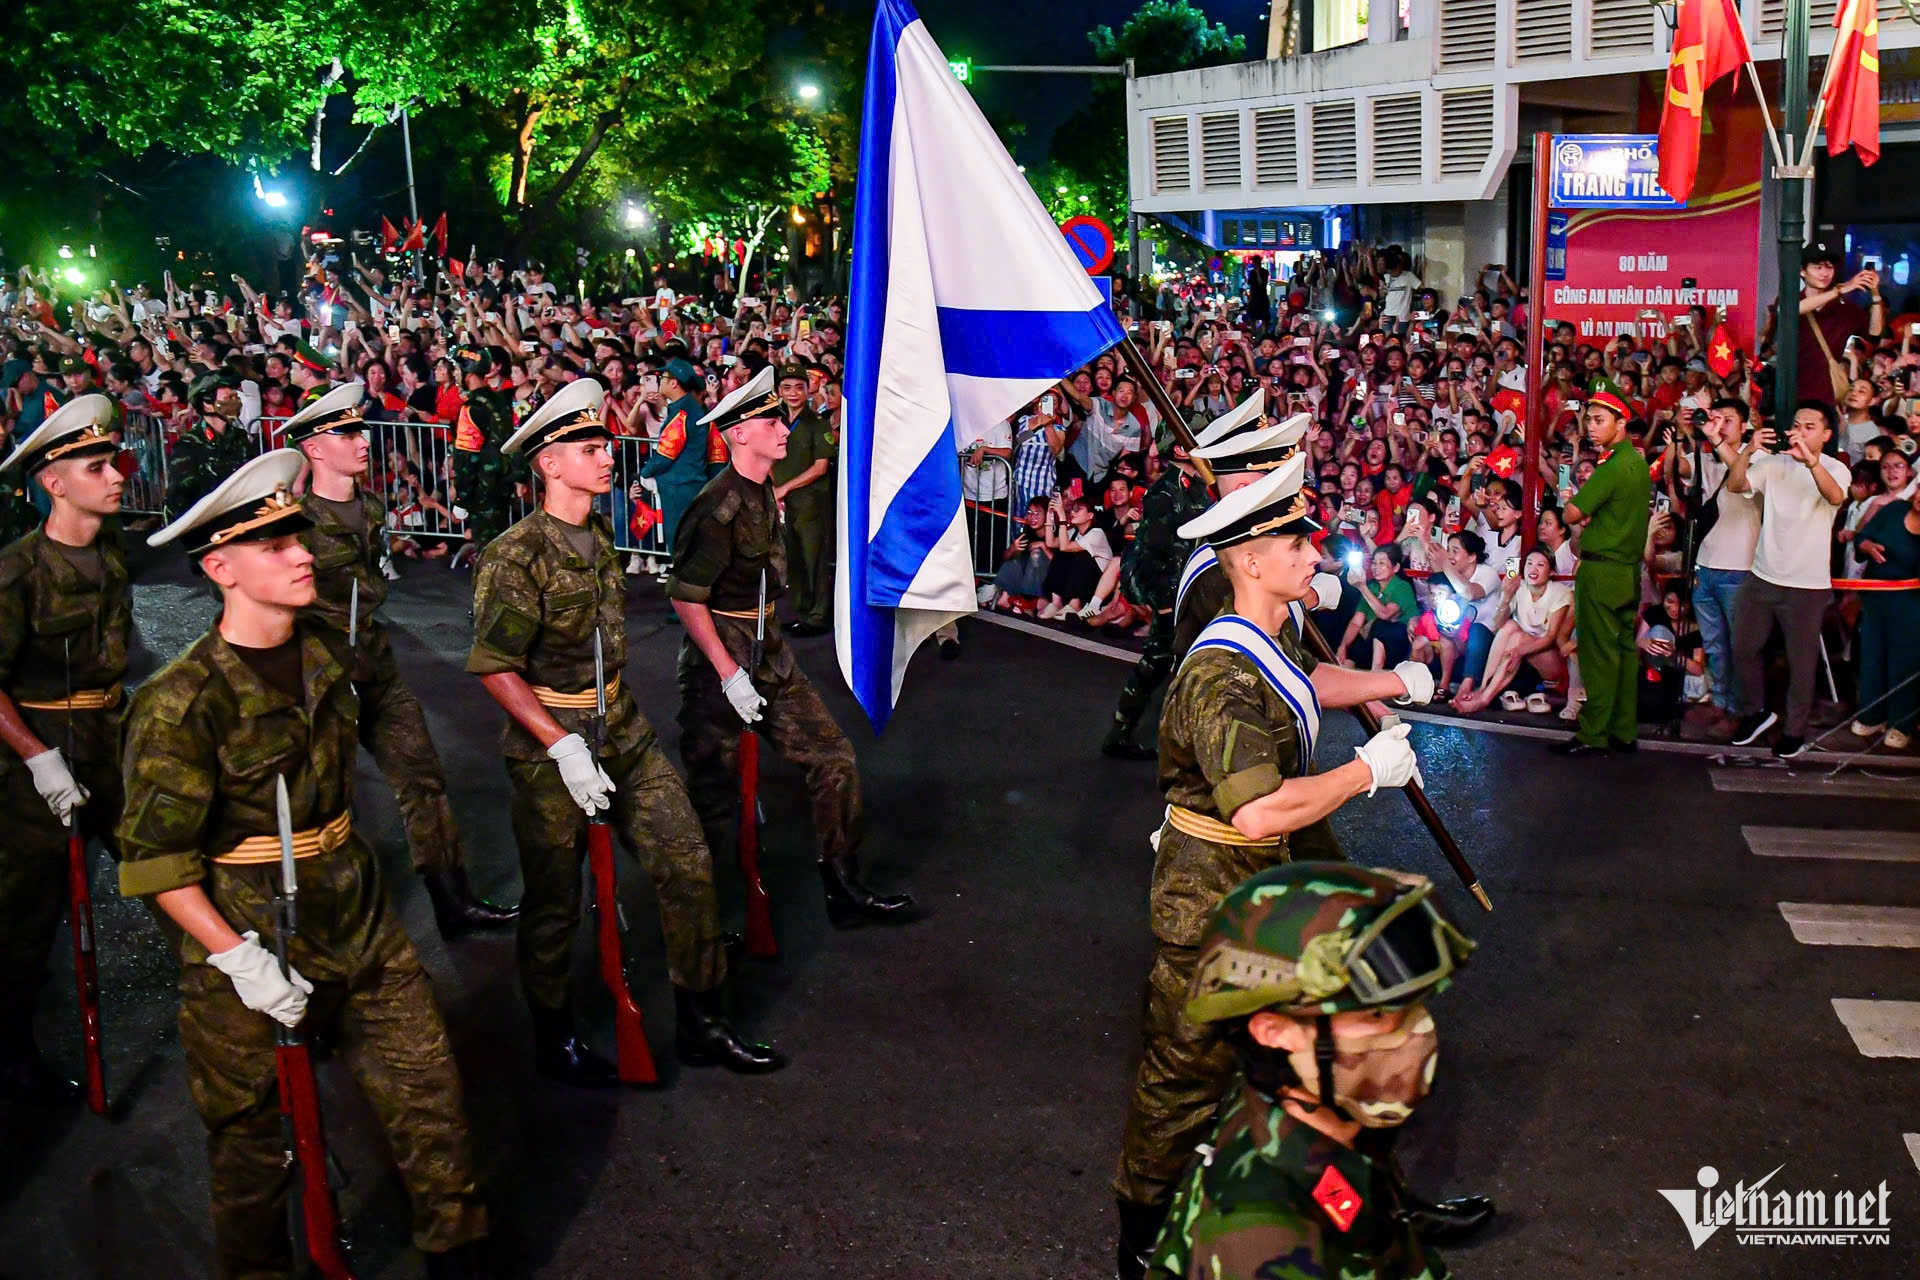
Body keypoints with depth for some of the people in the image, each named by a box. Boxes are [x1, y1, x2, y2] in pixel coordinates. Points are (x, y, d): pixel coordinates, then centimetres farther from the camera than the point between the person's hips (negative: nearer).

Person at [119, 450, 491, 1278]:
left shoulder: (328, 659, 2)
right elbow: (154, 859, -16)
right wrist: (239, 959, -20)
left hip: (356, 922, 6)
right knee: (253, 1143, 12)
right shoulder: (180, 703, -18)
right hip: (244, 942, -5)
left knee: (428, 1089, 7)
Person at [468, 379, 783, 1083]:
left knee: (688, 866, 5)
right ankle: (555, 1043, 28)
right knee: (554, 906, 8)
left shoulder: (601, 535, 6)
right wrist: (564, 747, -23)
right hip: (549, 743, -7)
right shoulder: (517, 556, -18)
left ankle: (701, 1026, 19)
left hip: (623, 729, 7)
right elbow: (494, 668, -19)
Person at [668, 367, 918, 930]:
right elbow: (686, 599, -22)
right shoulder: (718, 506, -20)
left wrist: (763, 653, 20)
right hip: (718, 653, -8)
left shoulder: (762, 494, 8)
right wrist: (730, 674, -22)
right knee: (715, 798, 3)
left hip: (768, 652, 9)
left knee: (834, 761, 5)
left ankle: (844, 890, 15)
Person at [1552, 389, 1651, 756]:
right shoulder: (1639, 464, 12)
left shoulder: (1613, 468, -16)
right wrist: (1589, 516, 2)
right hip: (1629, 570, 9)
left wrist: (1570, 500, 5)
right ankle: (1624, 732, 16)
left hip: (1602, 571, -9)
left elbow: (1571, 514, -15)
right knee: (1624, 650, 11)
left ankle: (1593, 735, -1)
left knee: (1598, 654, -5)